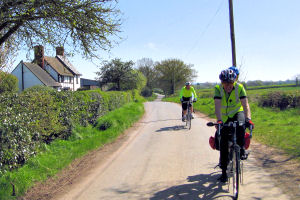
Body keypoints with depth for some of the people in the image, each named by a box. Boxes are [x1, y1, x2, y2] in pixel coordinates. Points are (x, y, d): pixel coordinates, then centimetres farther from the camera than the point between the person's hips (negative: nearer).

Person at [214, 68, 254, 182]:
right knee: (223, 144, -2)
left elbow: (245, 105, -28)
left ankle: (241, 149, -15)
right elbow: (217, 105, -32)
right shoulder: (218, 89, -22)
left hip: (238, 113, 0)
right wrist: (219, 120, -46)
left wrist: (248, 119, -43)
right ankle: (224, 172, 10)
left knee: (240, 125, -37)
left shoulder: (239, 87, -21)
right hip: (225, 117, 1)